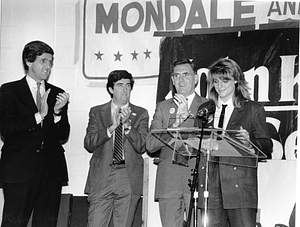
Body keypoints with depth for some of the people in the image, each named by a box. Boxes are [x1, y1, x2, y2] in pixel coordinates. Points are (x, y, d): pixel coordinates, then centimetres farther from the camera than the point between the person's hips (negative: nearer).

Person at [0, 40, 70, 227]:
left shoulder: (57, 94, 14)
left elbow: (63, 136, 10)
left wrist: (57, 113, -8)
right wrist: (39, 115, -15)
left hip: (51, 170, 4)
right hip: (19, 170, -4)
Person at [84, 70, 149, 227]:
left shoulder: (141, 114, 11)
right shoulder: (96, 112, 12)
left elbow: (142, 147, 1)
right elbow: (88, 144, 1)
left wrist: (127, 125, -11)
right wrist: (111, 127, -11)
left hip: (129, 179, 0)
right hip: (101, 178, 0)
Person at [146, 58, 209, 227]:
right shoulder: (163, 107, 18)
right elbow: (150, 145, 7)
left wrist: (188, 115, -8)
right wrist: (175, 124, -6)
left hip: (197, 181, -2)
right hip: (169, 181, 2)